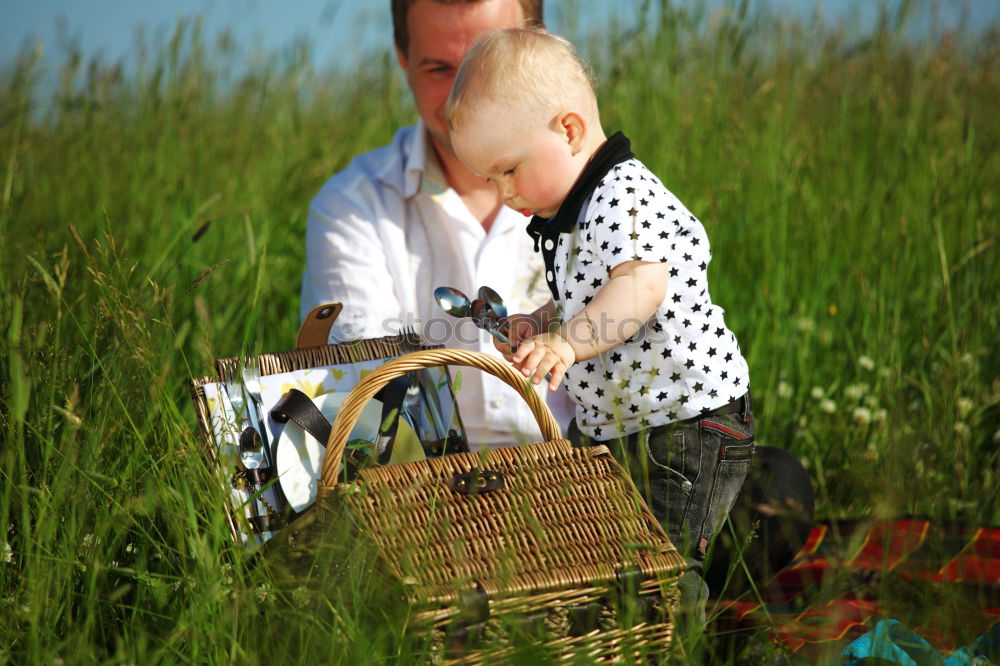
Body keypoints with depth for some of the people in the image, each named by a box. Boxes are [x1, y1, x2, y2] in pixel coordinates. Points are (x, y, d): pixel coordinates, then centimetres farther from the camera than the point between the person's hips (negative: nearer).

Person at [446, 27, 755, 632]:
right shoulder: (570, 213, 13)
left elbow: (642, 287, -36)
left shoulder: (623, 196, -19)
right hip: (605, 425, 10)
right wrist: (540, 325, 8)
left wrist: (566, 342, -47)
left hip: (684, 428, -10)